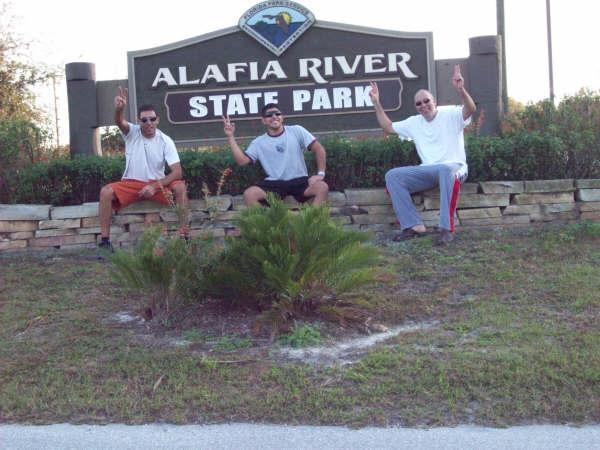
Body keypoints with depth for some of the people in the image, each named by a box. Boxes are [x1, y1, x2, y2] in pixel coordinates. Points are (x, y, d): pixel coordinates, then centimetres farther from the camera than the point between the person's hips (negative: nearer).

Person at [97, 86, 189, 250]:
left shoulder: (166, 141, -9)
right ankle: (105, 240, -21)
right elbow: (119, 122, -32)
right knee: (106, 191, -26)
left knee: (180, 186, -28)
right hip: (131, 183, 1)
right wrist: (119, 108, -57)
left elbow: (177, 172, -15)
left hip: (157, 184, 0)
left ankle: (183, 235, -23)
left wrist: (155, 186, -26)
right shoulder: (132, 132, -7)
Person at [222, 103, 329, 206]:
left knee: (322, 187, -30)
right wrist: (230, 137, -6)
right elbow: (242, 160, -2)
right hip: (274, 184, 1)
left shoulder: (297, 131, 5)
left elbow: (319, 149, 3)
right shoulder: (259, 142, 9)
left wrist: (321, 173, -7)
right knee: (249, 194, -25)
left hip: (300, 181, -1)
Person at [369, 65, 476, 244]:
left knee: (445, 170, -43)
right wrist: (376, 103, 16)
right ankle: (415, 226, -25)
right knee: (392, 176, -15)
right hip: (427, 170, 5)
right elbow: (388, 127, 24)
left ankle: (447, 228, -42)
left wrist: (461, 90, -37)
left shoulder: (450, 114, 1)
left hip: (453, 167, -5)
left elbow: (471, 110, -18)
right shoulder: (414, 123, 18)